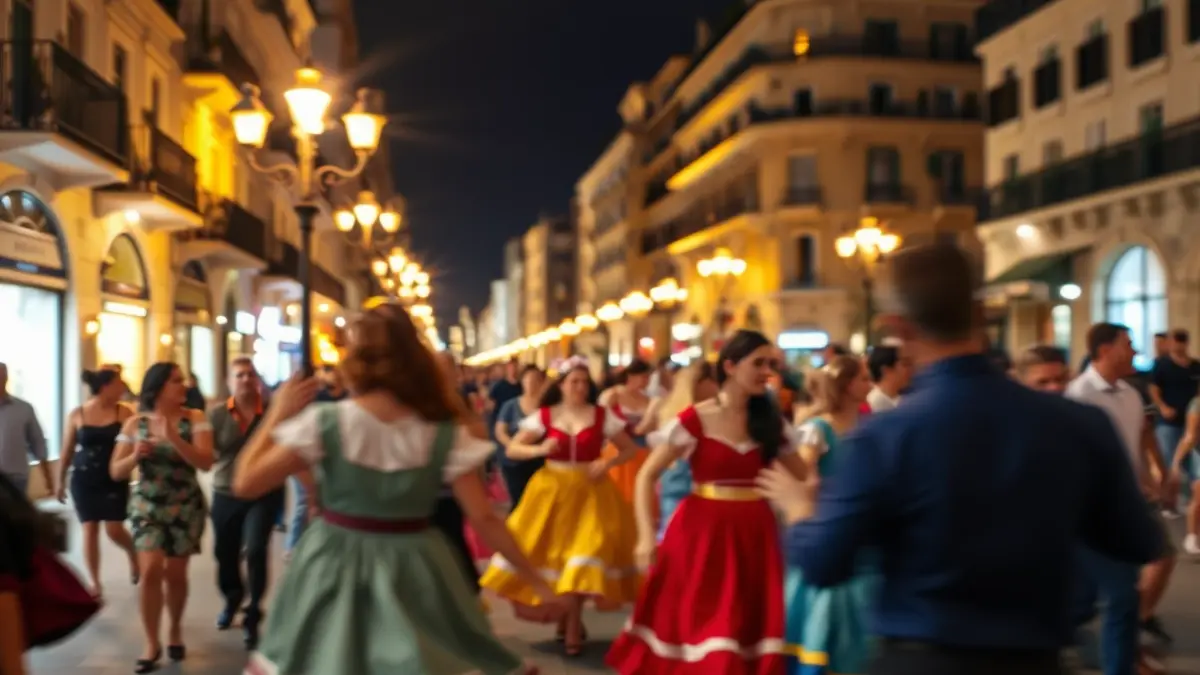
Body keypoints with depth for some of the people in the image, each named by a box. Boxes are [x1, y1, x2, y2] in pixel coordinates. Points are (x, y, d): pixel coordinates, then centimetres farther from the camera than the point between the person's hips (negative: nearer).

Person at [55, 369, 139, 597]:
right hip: (83, 480, 1)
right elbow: (67, 451, 5)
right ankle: (95, 582, 12)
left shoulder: (123, 412, -3)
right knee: (89, 530, 1)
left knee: (114, 530, -5)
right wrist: (61, 481, 10)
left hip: (114, 480, -1)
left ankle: (134, 554, 27)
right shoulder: (77, 415, -2)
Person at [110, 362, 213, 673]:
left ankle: (175, 631, 32)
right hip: (146, 506, 0)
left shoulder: (194, 419, -7)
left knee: (175, 573, 7)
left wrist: (174, 437, -31)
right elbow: (116, 472, -1)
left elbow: (206, 462, -19)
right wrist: (135, 456, -21)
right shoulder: (134, 423, -3)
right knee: (151, 570, -13)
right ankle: (152, 643, 2)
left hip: (185, 507, 0)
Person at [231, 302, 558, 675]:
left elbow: (246, 484, -11)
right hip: (413, 571, 1)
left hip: (335, 569, -1)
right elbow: (484, 520, -8)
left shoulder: (323, 423, -14)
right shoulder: (447, 434, -9)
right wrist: (536, 580, 0)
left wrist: (277, 414, 0)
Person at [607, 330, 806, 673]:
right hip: (703, 529, -4)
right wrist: (647, 535, -15)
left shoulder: (772, 423, 7)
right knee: (693, 622, 3)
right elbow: (647, 476, -5)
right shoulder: (694, 420, -6)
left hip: (755, 532, 4)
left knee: (751, 627, 7)